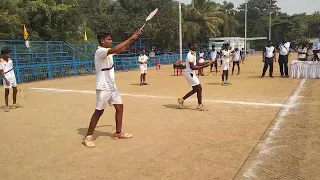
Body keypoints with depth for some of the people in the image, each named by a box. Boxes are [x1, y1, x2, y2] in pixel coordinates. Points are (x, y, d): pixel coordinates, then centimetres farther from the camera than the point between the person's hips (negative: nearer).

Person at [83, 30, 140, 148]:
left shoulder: (108, 51, 10)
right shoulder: (100, 51, -18)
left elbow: (122, 49, 15)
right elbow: (115, 50, -33)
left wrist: (132, 39, 3)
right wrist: (130, 38, -28)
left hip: (112, 86, 9)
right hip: (103, 87, -9)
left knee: (119, 107, 11)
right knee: (99, 111, -3)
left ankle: (118, 133, 23)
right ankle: (88, 137, 9)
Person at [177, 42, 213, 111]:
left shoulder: (193, 54, 11)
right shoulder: (190, 55, -20)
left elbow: (197, 64, 17)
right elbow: (192, 67, -26)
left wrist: (207, 62, 8)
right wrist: (204, 66, -26)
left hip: (192, 74, 10)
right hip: (190, 73, -10)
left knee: (195, 89, 14)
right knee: (199, 88, -5)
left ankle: (182, 100, 21)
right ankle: (200, 105, 6)